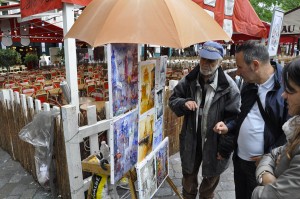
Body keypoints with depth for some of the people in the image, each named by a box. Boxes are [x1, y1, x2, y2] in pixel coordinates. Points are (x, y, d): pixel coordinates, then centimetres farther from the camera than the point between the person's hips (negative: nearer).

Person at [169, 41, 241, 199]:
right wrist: (184, 103, -20)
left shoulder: (228, 86, -16)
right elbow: (172, 100, 4)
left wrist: (224, 148, -13)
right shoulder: (188, 80, -6)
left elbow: (232, 119, -14)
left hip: (214, 143, -2)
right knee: (188, 176, 24)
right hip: (191, 141, 3)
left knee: (210, 178, 22)